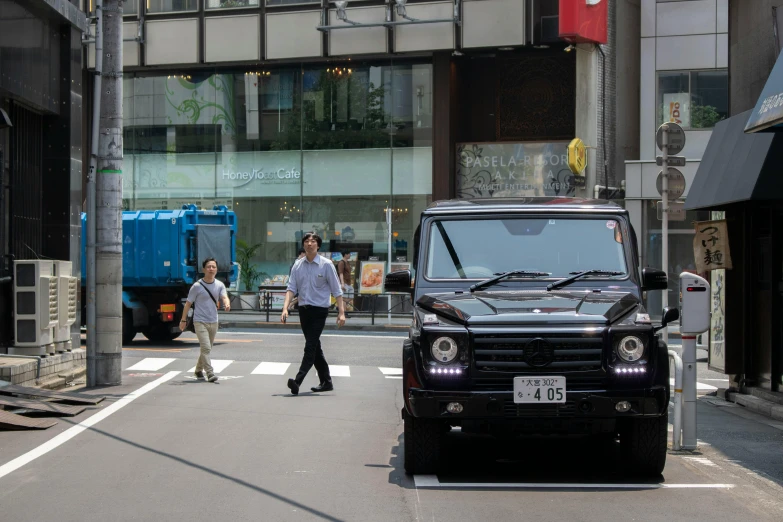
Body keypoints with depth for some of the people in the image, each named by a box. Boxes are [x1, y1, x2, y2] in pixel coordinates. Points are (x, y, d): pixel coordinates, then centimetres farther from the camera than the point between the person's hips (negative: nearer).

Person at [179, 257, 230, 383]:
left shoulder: (219, 285, 3)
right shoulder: (197, 286, -8)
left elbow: (224, 297, -15)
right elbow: (188, 303, -2)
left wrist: (227, 304, -38)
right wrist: (183, 320, -1)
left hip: (213, 322, 5)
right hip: (200, 322, -5)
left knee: (206, 349, 16)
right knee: (206, 348, -17)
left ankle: (199, 369, 35)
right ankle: (210, 373, -19)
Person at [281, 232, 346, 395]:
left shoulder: (326, 265, -5)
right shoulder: (298, 265, 6)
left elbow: (336, 290, -4)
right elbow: (291, 288, 3)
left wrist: (341, 312, -9)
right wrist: (285, 308, -11)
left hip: (319, 310, -5)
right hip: (304, 309, 5)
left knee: (311, 346, -14)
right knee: (315, 347, 12)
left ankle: (298, 381, -22)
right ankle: (326, 382, 22)